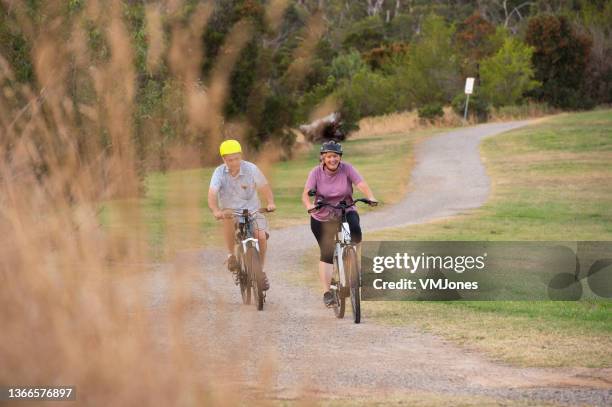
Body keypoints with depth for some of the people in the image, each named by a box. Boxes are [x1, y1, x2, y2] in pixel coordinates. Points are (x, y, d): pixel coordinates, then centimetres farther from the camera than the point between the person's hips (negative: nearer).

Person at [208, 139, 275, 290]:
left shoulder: (251, 169, -12)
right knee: (228, 218, -35)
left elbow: (264, 187, -4)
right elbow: (212, 194, -22)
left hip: (252, 211, 0)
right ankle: (231, 255, -15)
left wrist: (270, 203, -24)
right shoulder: (219, 172, -11)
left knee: (261, 236, -24)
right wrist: (215, 210, -41)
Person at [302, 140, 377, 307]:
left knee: (356, 234, -30)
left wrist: (370, 197, -43)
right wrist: (309, 205, -44)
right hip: (322, 218, 0)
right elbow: (306, 193, -22)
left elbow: (361, 184, -23)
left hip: (346, 212, 0)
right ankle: (326, 292, 6)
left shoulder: (347, 169, -11)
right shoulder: (316, 172, -12)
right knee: (326, 254, -2)